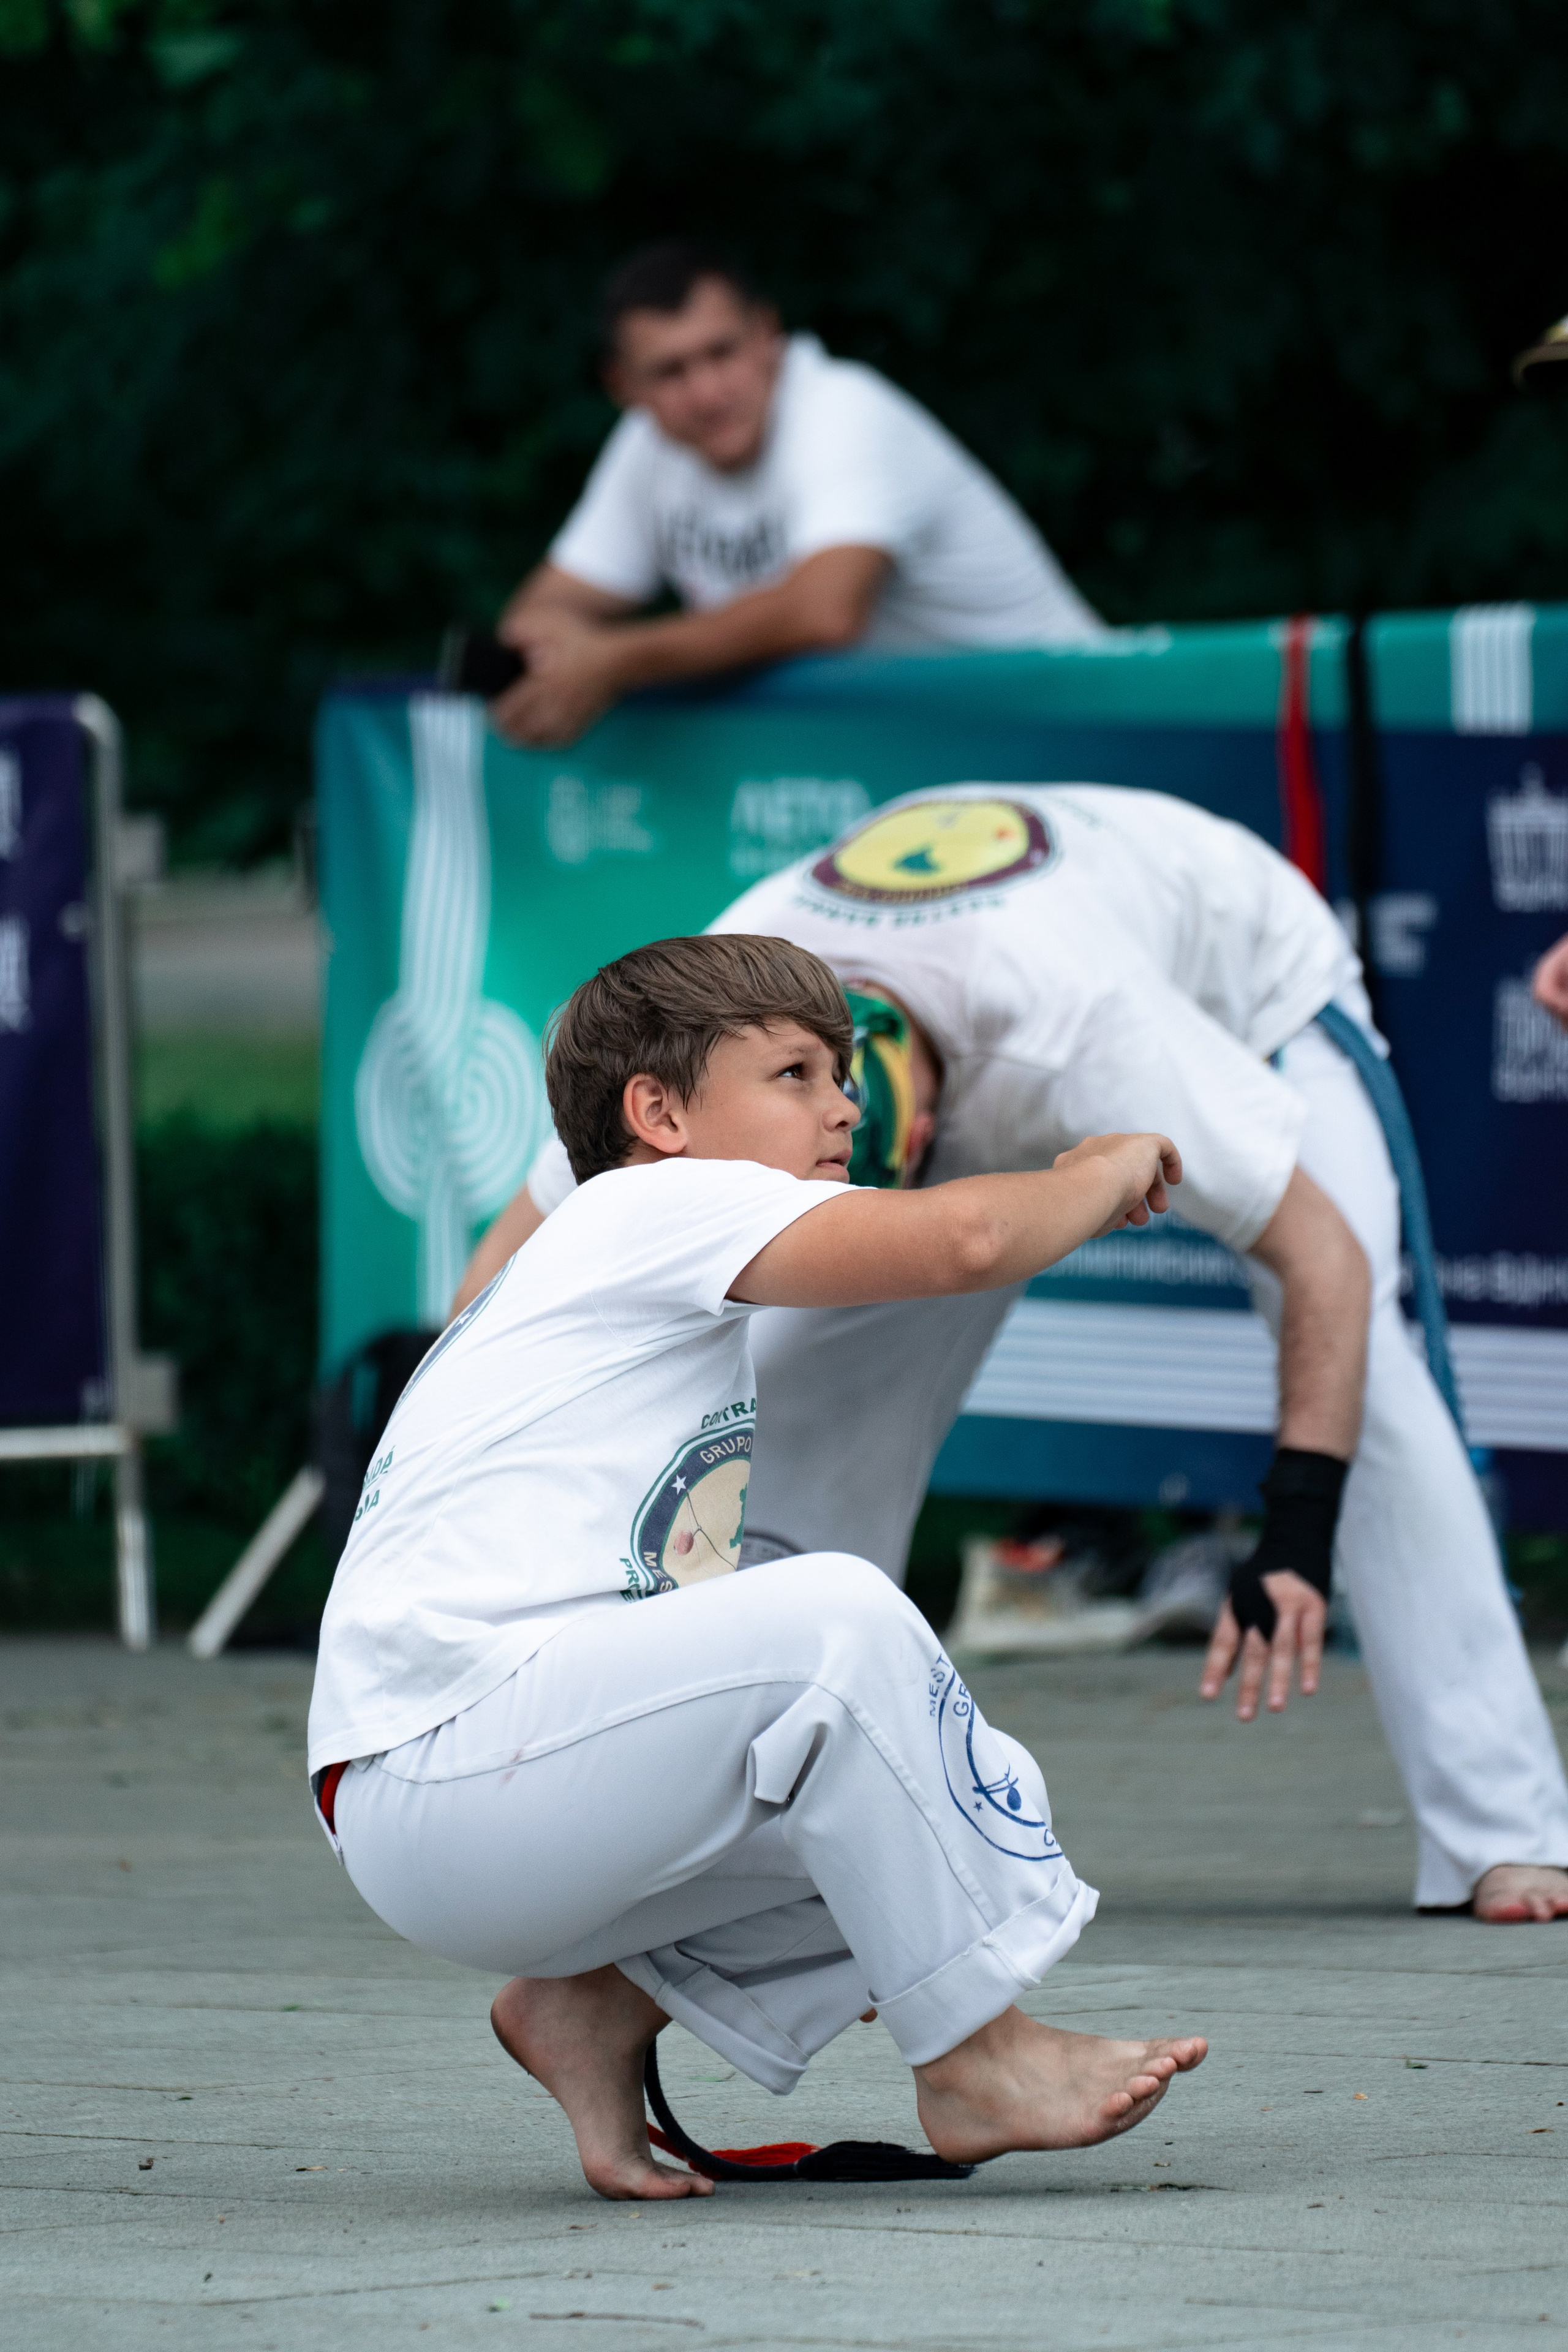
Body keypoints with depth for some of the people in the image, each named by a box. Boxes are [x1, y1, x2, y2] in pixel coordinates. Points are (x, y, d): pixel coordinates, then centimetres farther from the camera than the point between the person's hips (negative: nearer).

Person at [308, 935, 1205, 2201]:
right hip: (437, 1784, -10)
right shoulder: (654, 1208, -3)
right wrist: (1102, 1175, 0)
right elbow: (960, 1239, -20)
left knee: (986, 1802, 2)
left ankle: (606, 2002, 5)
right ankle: (974, 2055, -17)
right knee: (834, 1613, -28)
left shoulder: (688, 1326, 26)